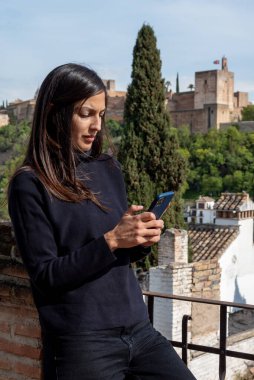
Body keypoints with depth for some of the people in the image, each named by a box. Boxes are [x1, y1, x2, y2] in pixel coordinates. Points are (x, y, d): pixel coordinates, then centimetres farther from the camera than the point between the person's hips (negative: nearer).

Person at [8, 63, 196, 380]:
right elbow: (44, 275, -13)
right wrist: (111, 240, -19)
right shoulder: (29, 184, -9)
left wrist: (142, 241, -5)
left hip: (138, 329, 6)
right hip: (80, 343, -5)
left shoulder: (109, 169, 9)